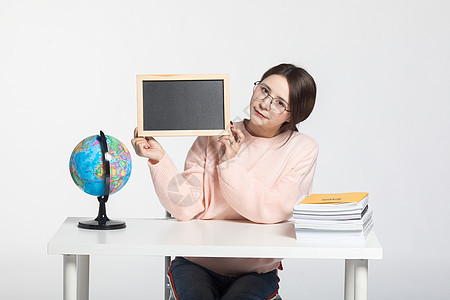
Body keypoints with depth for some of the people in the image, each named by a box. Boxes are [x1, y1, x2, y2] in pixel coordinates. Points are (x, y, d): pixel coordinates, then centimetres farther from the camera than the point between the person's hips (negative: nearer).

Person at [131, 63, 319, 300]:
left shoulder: (303, 150, 0)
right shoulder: (212, 138, 2)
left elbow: (272, 212, -12)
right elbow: (188, 208, -5)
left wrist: (230, 164, -17)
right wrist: (158, 159, -16)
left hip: (255, 272, -1)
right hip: (197, 263, 1)